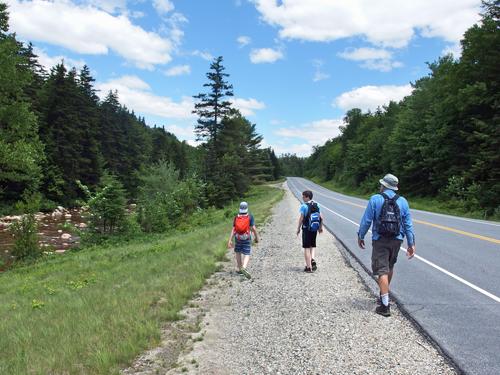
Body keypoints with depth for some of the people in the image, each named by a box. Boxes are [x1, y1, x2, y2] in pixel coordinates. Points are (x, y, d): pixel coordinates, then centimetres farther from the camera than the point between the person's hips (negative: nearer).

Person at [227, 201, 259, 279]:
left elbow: (233, 229, -9)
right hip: (246, 238, -2)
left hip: (238, 238, 2)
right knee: (246, 255, -2)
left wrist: (230, 240, -10)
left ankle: (239, 269, 25)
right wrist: (256, 237, 2)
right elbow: (253, 228, -12)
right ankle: (244, 268, -28)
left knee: (237, 252, 23)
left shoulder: (236, 217, -3)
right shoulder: (250, 216, -8)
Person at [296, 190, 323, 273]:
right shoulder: (316, 205, 4)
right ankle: (313, 259, 2)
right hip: (314, 229, 5)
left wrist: (298, 228, -5)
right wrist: (320, 227, 18)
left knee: (306, 247, 4)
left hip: (306, 229, -5)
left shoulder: (304, 206, -13)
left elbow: (301, 218, -14)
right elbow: (321, 218, 6)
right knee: (313, 245, 22)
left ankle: (308, 267, 4)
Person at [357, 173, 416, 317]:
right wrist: (411, 244, 5)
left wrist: (360, 236, 5)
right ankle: (384, 293, 42)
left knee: (382, 270, -3)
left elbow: (366, 220, -7)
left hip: (380, 240, -4)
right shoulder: (403, 202, 2)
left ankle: (385, 305, -8)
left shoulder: (375, 199, -7)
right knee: (390, 267, 24)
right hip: (396, 240, 4)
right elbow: (408, 224, 2)